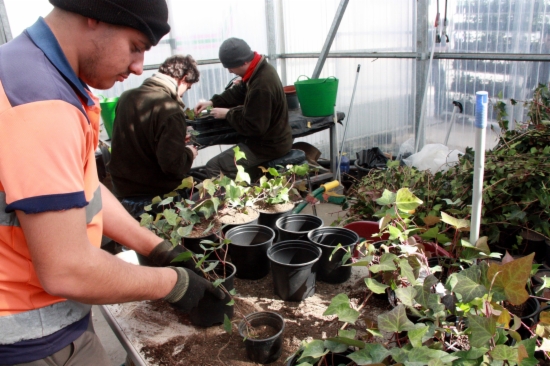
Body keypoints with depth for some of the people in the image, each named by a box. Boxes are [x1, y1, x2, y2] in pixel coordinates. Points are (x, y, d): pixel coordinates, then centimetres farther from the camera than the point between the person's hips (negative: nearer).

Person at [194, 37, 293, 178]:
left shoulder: (261, 86, -32)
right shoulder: (261, 69, 1)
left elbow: (253, 126, -28)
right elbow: (239, 92, 15)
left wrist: (228, 114, -14)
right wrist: (213, 102, 3)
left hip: (268, 146, -10)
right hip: (273, 137, 10)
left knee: (213, 167, -10)